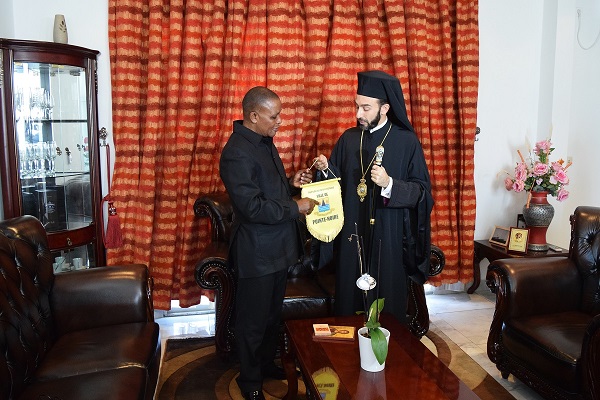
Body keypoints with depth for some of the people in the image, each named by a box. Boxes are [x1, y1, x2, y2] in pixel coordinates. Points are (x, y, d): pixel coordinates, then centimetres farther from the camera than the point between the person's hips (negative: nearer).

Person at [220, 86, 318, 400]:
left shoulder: (265, 142, 8)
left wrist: (291, 183, 2)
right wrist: (296, 207, -19)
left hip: (278, 247, 9)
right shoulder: (237, 153, -22)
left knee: (273, 313, 23)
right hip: (256, 252, -9)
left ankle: (267, 363, 43)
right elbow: (252, 207, -26)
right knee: (253, 320, 9)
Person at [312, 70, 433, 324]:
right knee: (348, 303, 11)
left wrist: (389, 184, -23)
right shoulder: (348, 139, 6)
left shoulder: (406, 141, -6)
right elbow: (337, 183, 12)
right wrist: (326, 170, -8)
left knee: (386, 311, 7)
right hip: (351, 236, 4)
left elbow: (422, 190, -8)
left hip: (388, 238, -3)